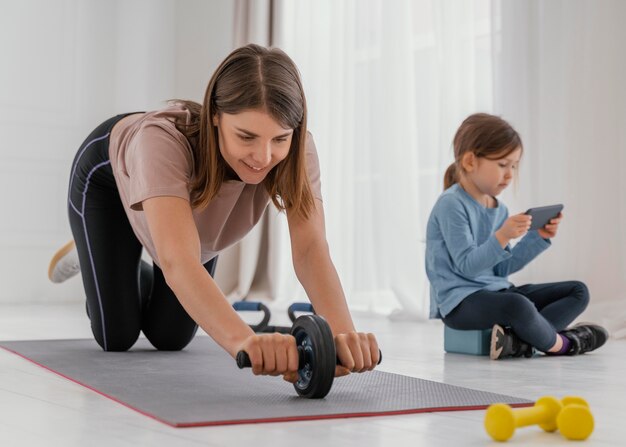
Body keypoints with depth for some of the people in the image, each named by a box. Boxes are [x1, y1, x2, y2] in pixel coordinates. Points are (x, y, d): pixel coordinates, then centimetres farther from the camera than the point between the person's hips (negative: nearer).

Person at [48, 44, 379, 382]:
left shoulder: (296, 150, -37)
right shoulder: (162, 139, -48)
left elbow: (311, 249, -47)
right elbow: (179, 262, -61)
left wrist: (342, 331, -66)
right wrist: (244, 339, -79)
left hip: (198, 200, 4)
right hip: (110, 180, -3)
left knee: (170, 338, 8)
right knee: (116, 338, -1)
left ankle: (134, 269, 40)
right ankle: (89, 256, 30)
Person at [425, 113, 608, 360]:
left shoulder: (499, 209, 13)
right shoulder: (451, 204, -13)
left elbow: (502, 268, 13)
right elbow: (466, 266, -19)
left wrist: (538, 237, 4)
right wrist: (501, 236, -32)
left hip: (496, 291, 10)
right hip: (460, 301, -10)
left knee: (578, 291, 5)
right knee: (518, 305, -40)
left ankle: (518, 341, -21)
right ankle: (560, 343, -7)